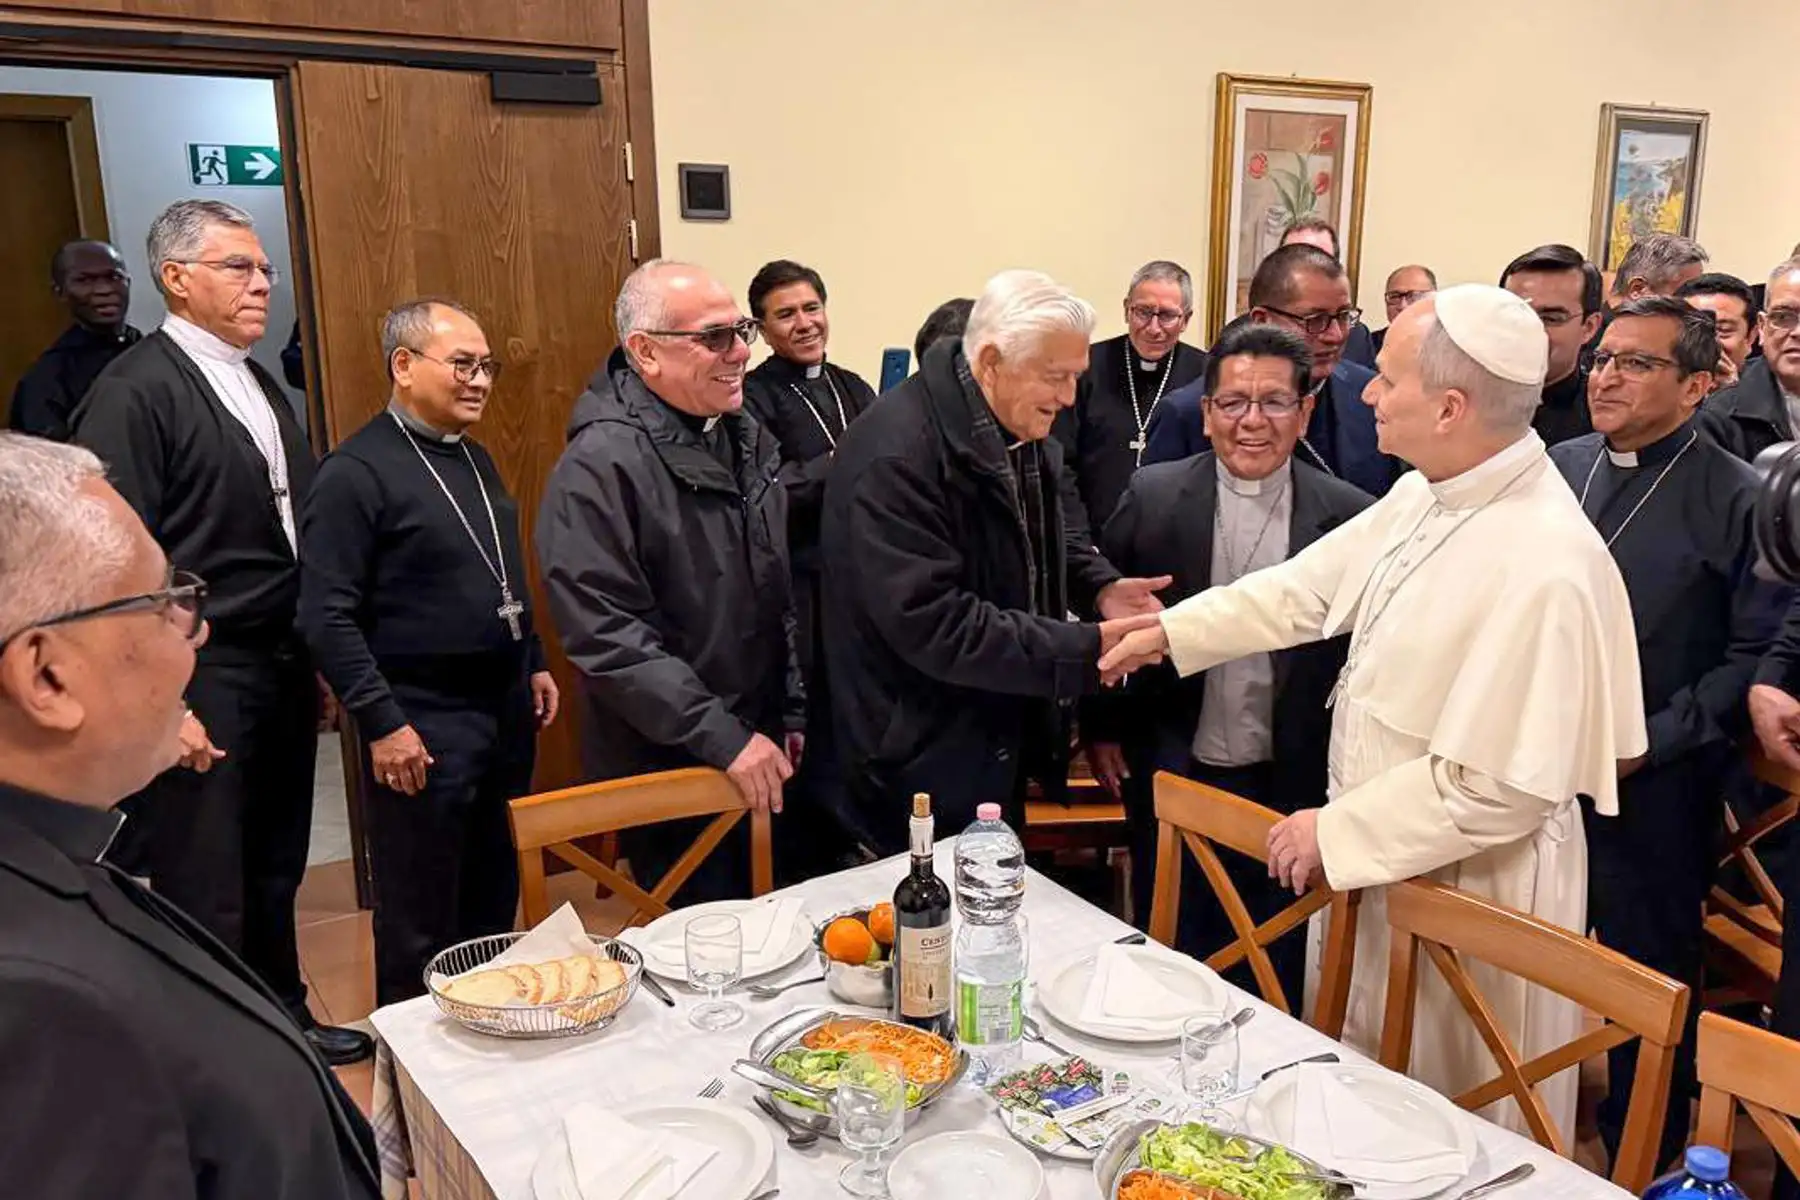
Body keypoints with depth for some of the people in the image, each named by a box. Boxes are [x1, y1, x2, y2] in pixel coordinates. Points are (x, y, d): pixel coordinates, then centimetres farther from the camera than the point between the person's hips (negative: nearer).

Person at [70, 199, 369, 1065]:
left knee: (275, 872, 20)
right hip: (201, 684, -7)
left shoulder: (262, 388, 13)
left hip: (285, 669, 8)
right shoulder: (134, 392, -12)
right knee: (205, 894, 5)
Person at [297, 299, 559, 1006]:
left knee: (494, 902, 17)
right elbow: (327, 618, -15)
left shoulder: (474, 459, 13)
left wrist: (534, 663, 18)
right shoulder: (355, 472, -12)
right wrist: (382, 723, -17)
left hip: (506, 711, 8)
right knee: (421, 924, 5)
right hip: (423, 726, -7)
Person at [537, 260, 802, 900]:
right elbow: (607, 637, -22)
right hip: (668, 769, -7)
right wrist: (722, 738, -23)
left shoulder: (750, 439, 8)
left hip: (764, 752, 7)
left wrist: (795, 714, 11)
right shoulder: (598, 467, -17)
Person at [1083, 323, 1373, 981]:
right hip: (1173, 773, 1)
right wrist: (1101, 729, 4)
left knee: (1275, 975, 15)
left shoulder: (1349, 515, -8)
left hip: (1291, 784, 0)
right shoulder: (1152, 496, -5)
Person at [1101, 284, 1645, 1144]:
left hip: (1472, 882, -8)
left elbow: (1498, 789, -27)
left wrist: (1335, 831, -18)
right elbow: (1310, 585, 8)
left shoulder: (1546, 569, -30)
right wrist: (1170, 630, 9)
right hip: (1384, 856, 8)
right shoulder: (1429, 494, -4)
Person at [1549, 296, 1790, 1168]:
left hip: (1653, 789, -4)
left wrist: (1648, 743, -16)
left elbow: (1758, 655, -11)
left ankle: (1646, 1158, 31)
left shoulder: (1736, 498, -8)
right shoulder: (1558, 467, 6)